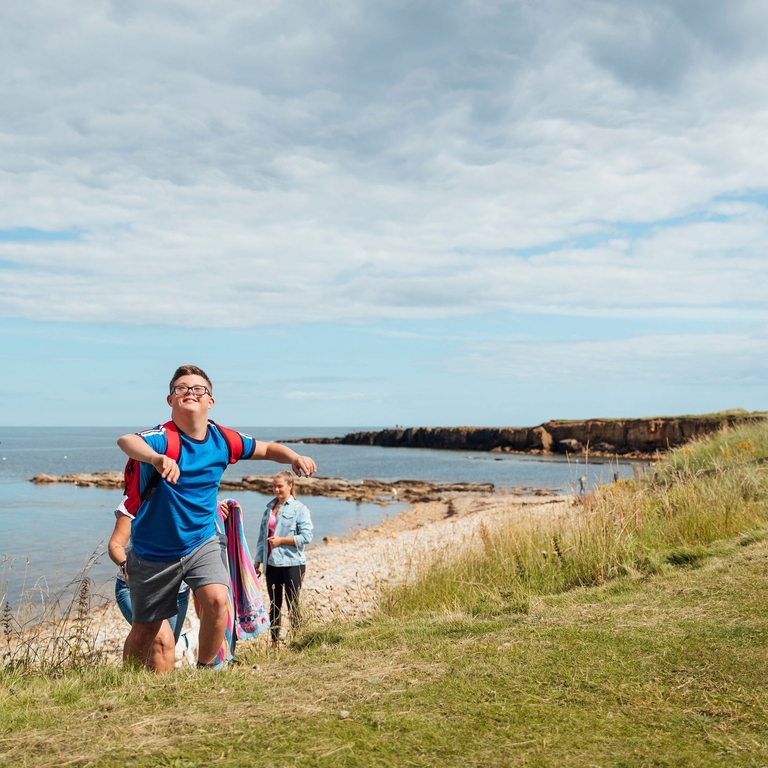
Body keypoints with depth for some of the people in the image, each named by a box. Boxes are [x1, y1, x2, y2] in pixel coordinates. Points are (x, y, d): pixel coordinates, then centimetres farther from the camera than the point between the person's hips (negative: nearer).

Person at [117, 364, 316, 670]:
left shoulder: (222, 439, -8)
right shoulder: (163, 438, -22)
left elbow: (267, 449, 7)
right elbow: (127, 441, -45)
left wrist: (295, 457, -15)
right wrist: (157, 458, -68)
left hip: (202, 542, 3)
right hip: (154, 551, -2)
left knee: (217, 600, -22)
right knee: (144, 631, 9)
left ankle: (205, 669, 3)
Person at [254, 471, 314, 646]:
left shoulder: (299, 509, -5)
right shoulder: (270, 507, 10)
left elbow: (306, 536, -12)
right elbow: (262, 535, 13)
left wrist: (281, 540, -15)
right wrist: (258, 561, 12)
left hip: (292, 564, -5)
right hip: (272, 564, 5)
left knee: (292, 605, 0)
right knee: (274, 605, 12)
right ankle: (274, 642, 21)